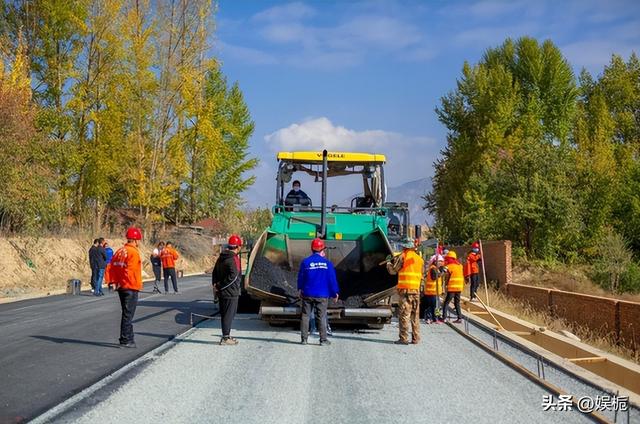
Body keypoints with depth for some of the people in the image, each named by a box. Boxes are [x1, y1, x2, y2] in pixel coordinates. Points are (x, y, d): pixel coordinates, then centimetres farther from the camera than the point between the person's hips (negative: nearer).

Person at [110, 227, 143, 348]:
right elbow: (130, 271, -22)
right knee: (128, 314, -3)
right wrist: (137, 284, -14)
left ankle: (129, 339, 24)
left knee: (127, 314, 17)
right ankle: (125, 341, 0)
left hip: (121, 287, 8)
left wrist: (116, 281, 14)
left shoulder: (120, 251, 9)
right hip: (131, 288, -8)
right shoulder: (133, 252, -16)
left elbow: (113, 267, 9)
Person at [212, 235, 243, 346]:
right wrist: (220, 286, -17)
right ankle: (225, 338, 1)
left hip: (222, 292, 9)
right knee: (229, 315, -2)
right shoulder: (233, 259, -16)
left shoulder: (221, 257, 12)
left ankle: (226, 335, 26)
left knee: (225, 314, 17)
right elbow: (233, 276, -24)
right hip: (231, 292, -9)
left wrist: (215, 285, 6)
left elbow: (214, 273, 14)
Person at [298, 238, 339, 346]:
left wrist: (300, 290, 21)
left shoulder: (305, 262, -3)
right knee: (321, 317, 5)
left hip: (307, 294, 1)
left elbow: (300, 277, 6)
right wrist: (335, 293, 8)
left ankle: (304, 339, 10)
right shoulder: (327, 262, -5)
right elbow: (332, 279, -2)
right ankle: (323, 340, 7)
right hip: (322, 295, -1)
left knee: (305, 316, 9)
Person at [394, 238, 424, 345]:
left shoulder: (403, 257, -6)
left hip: (404, 289, -5)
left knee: (404, 314, -4)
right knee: (415, 315, 9)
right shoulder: (420, 259, 11)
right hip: (416, 289, 5)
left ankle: (403, 338, -7)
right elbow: (421, 275, 16)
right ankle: (415, 338, 11)